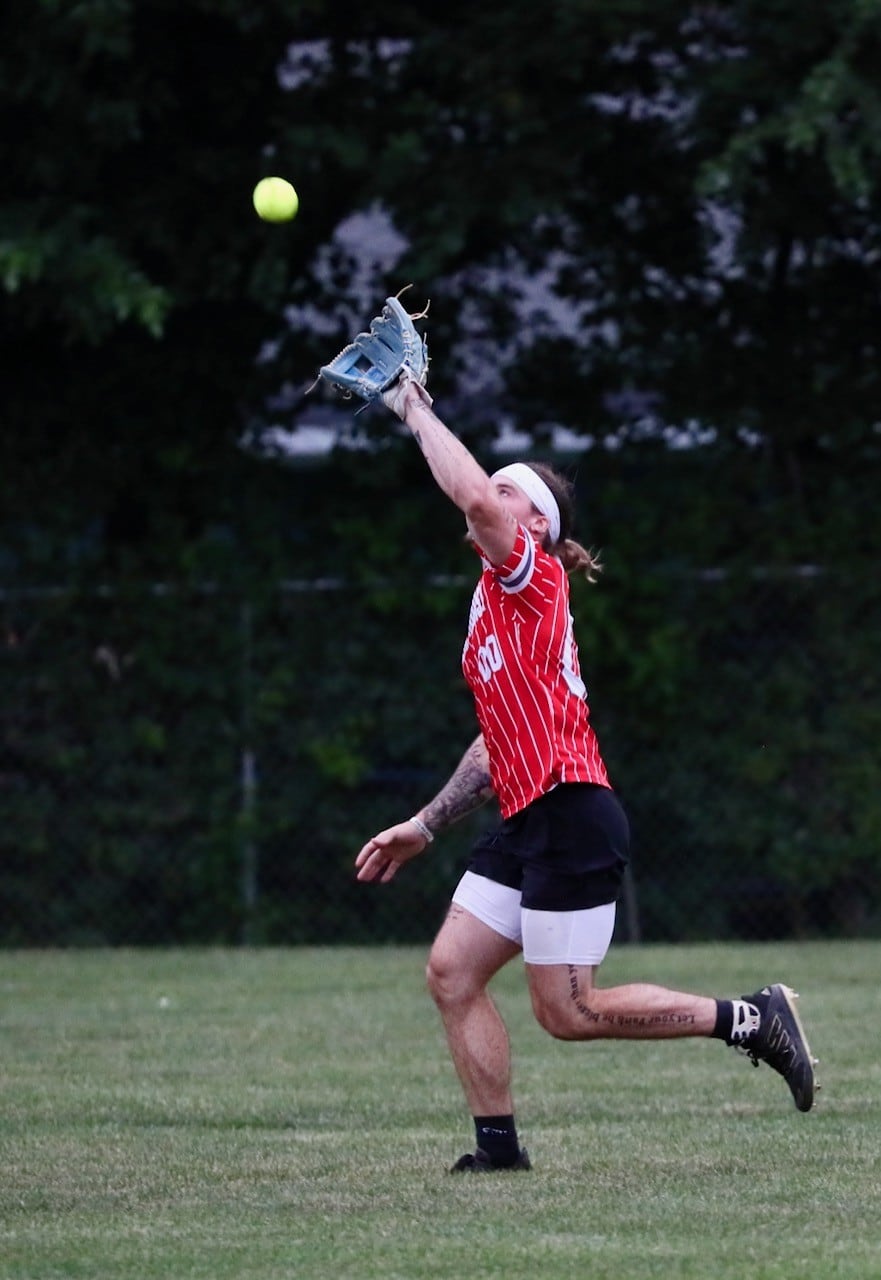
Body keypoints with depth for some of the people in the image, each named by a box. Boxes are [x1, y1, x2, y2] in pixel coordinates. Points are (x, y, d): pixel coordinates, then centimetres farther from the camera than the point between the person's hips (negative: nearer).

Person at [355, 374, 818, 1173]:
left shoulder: (534, 574, -5)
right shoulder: (497, 604, 22)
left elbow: (473, 496, -26)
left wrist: (417, 410, -15)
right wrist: (424, 827, 27)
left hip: (571, 820, -9)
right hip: (527, 825, 9)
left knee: (568, 1012, -7)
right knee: (451, 972, 2)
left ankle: (752, 1019, 2)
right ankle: (498, 1145, 5)